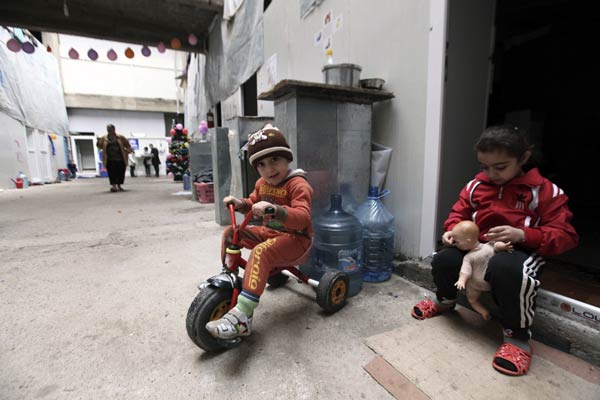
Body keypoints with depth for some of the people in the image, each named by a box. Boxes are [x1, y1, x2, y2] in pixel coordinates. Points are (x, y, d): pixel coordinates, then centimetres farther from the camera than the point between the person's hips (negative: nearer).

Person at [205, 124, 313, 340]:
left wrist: (275, 209, -48)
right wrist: (239, 203, 3)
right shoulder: (262, 183, 8)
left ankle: (241, 317, -35)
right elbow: (253, 204, 24)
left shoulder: (298, 184, -19)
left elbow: (302, 218, -33)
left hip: (296, 238, -8)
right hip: (269, 231, 8)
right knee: (230, 233, 2)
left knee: (261, 252, -35)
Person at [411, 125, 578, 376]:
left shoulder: (545, 191, -4)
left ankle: (518, 337, -13)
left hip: (519, 251, -3)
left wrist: (523, 235, -25)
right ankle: (445, 301, 13)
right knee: (443, 259, -23)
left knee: (505, 269, -40)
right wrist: (452, 230, -9)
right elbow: (459, 213, 14)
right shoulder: (476, 186, 5)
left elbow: (565, 236, -6)